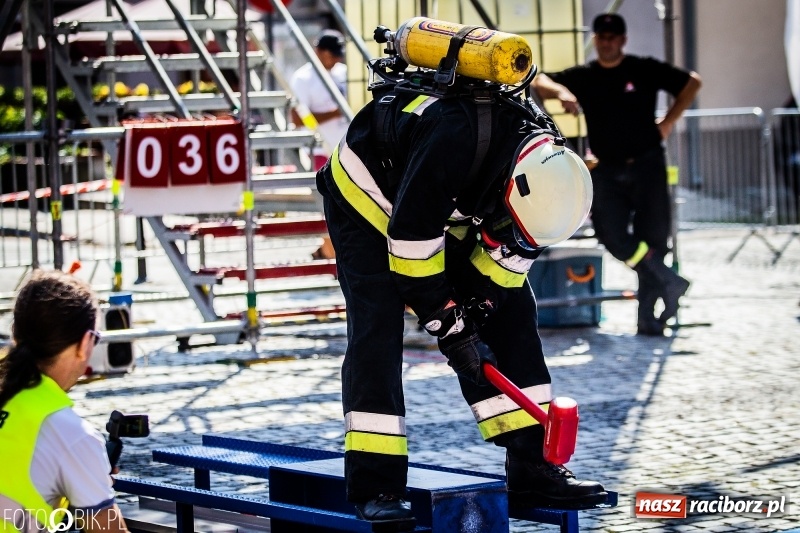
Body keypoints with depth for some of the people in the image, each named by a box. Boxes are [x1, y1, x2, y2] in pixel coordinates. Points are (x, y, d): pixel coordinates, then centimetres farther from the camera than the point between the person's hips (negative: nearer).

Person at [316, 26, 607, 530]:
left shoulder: (542, 154, -19)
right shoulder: (454, 139, -41)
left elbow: (511, 244, -4)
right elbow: (411, 237, -32)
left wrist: (477, 305, -14)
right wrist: (447, 325, -25)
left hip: (447, 209, 7)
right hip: (369, 197, -7)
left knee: (513, 311, -1)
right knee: (378, 331, -19)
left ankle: (532, 469, 1)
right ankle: (375, 485, -16)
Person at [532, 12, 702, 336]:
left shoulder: (645, 70, 1)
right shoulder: (582, 77, 6)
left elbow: (691, 83, 8)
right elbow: (538, 81, 2)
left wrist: (668, 122, 4)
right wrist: (560, 92, -19)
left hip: (647, 166, -2)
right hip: (607, 171, 2)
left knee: (653, 237, 0)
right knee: (610, 234, -14)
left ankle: (649, 316, 8)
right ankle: (668, 284, 3)